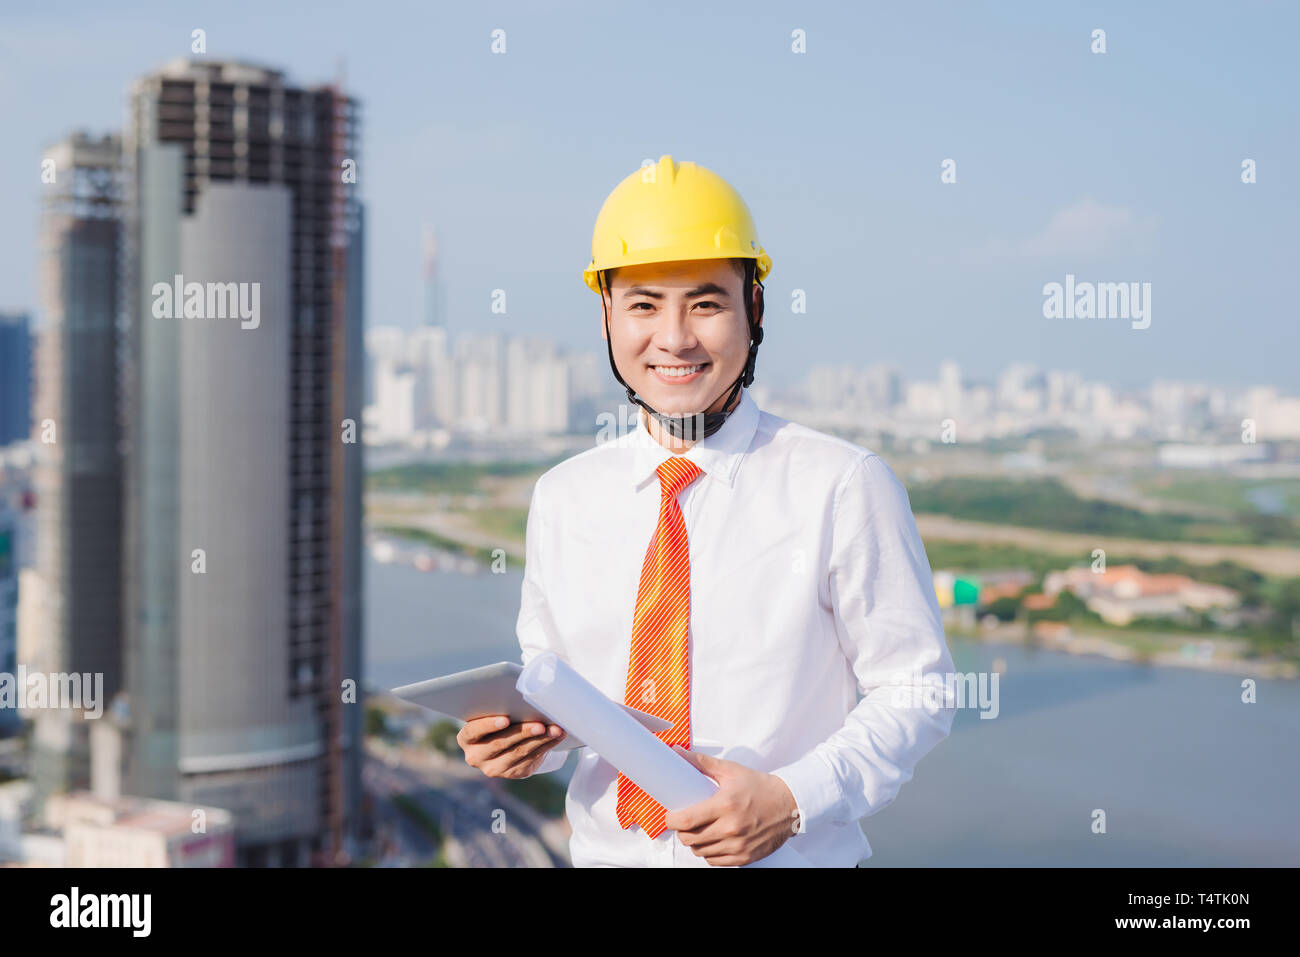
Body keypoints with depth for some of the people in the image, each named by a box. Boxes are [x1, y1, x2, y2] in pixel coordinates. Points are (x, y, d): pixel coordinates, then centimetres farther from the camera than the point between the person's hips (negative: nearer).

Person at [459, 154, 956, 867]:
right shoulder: (563, 498, 2)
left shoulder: (845, 486, -11)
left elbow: (915, 691, -6)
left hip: (786, 859, -4)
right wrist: (517, 734, -9)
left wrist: (793, 798, -20)